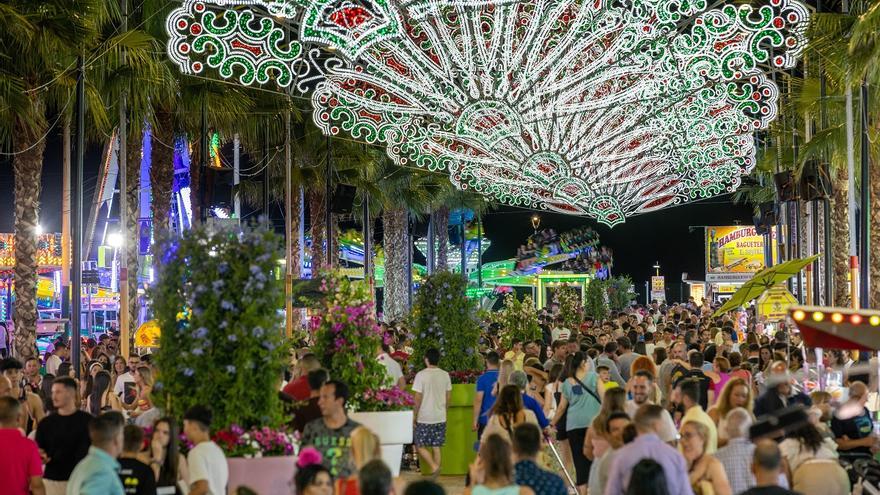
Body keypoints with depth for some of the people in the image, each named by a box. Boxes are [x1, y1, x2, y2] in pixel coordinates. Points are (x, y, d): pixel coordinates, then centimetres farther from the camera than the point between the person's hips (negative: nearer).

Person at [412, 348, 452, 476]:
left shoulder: (421, 375, -11)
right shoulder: (445, 375, 3)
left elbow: (418, 399, -11)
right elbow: (448, 398, 9)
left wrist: (414, 415, -2)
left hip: (424, 418, -5)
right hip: (440, 417, 5)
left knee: (420, 446, 6)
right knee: (436, 447, 10)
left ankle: (434, 466, -13)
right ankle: (435, 476, 10)